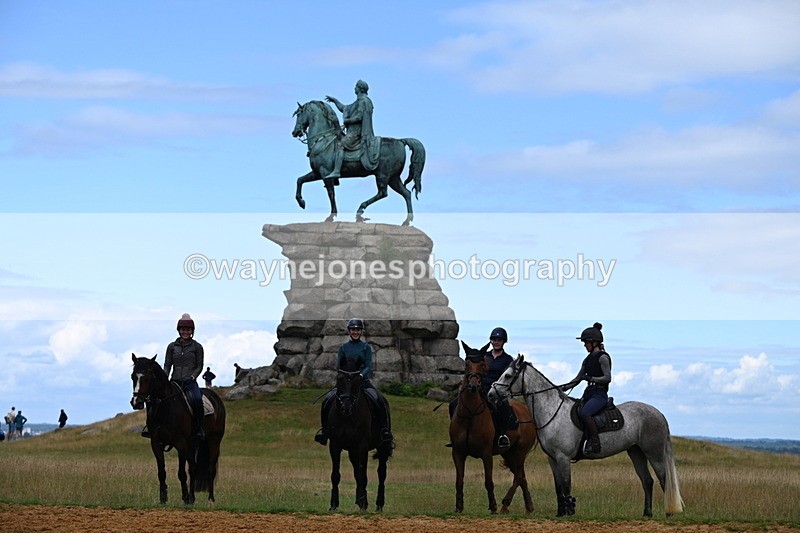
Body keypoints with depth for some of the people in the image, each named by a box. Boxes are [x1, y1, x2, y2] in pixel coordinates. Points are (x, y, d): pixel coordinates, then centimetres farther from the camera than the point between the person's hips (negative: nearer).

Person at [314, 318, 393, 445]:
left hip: (363, 381, -1)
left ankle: (384, 429, -19)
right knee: (327, 400, -19)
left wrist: (361, 375, -20)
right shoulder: (343, 347, 11)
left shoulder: (366, 347, 6)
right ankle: (324, 429, -4)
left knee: (379, 401, -27)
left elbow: (369, 367, -1)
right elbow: (338, 367, 10)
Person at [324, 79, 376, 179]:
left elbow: (359, 117, -19)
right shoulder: (359, 101, 25)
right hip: (353, 131, 11)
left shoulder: (363, 100, -8)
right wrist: (334, 100, 35)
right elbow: (344, 109, 35)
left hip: (356, 131, -11)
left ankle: (336, 171, -38)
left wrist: (347, 120, -10)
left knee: (340, 145, -25)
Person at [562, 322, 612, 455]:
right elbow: (578, 378, 20)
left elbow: (608, 378, -14)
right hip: (588, 393, 9)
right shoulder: (588, 359, 18)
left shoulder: (603, 357, -7)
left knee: (584, 413, -32)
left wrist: (590, 378, -22)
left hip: (600, 394, -9)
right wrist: (565, 387, 8)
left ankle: (594, 443, -27)